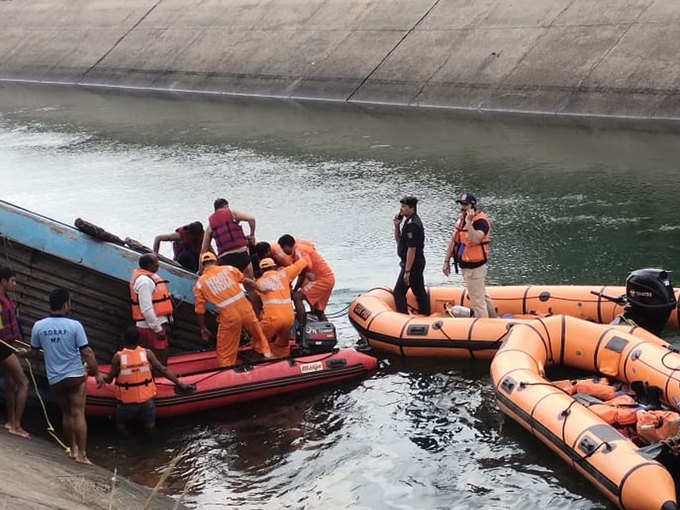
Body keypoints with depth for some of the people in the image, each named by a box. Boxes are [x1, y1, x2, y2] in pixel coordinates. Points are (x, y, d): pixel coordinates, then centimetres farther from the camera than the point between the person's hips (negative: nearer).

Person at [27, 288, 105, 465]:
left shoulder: (38, 326, -4)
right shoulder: (74, 326, -12)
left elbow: (34, 353, 8)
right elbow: (86, 352, -11)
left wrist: (24, 353, 31)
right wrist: (97, 373, -1)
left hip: (54, 379, 3)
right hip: (76, 376, -3)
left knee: (66, 414, 18)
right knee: (78, 414, -1)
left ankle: (73, 449, 26)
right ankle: (81, 454, -3)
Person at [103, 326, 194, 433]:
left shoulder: (118, 357, -12)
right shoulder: (147, 354, -7)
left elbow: (109, 379, -5)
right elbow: (163, 370, -2)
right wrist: (180, 384, 7)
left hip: (126, 402, -2)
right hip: (146, 400, 2)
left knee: (120, 426, 21)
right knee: (150, 427, 20)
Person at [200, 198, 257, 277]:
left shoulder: (210, 225, 16)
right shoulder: (232, 213, 8)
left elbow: (204, 249, 15)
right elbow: (251, 218, -6)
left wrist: (200, 270, 20)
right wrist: (252, 235, 9)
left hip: (224, 258, 3)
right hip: (241, 253, -3)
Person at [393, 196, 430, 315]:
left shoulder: (412, 224, -21)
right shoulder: (412, 221, 12)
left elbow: (412, 249, -24)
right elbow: (399, 241, 21)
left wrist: (407, 271, -23)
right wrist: (397, 226, 4)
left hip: (412, 264, -10)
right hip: (418, 263, 10)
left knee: (398, 292, -6)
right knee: (419, 292, 17)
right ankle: (425, 315, 25)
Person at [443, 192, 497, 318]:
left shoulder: (481, 221, -18)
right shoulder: (460, 220, 9)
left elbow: (476, 240, -36)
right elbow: (453, 241, 15)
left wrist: (469, 222, -34)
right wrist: (446, 261, 13)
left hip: (475, 267, -9)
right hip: (465, 265, 9)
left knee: (477, 300, -4)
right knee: (482, 295, 22)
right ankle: (494, 318, 35)